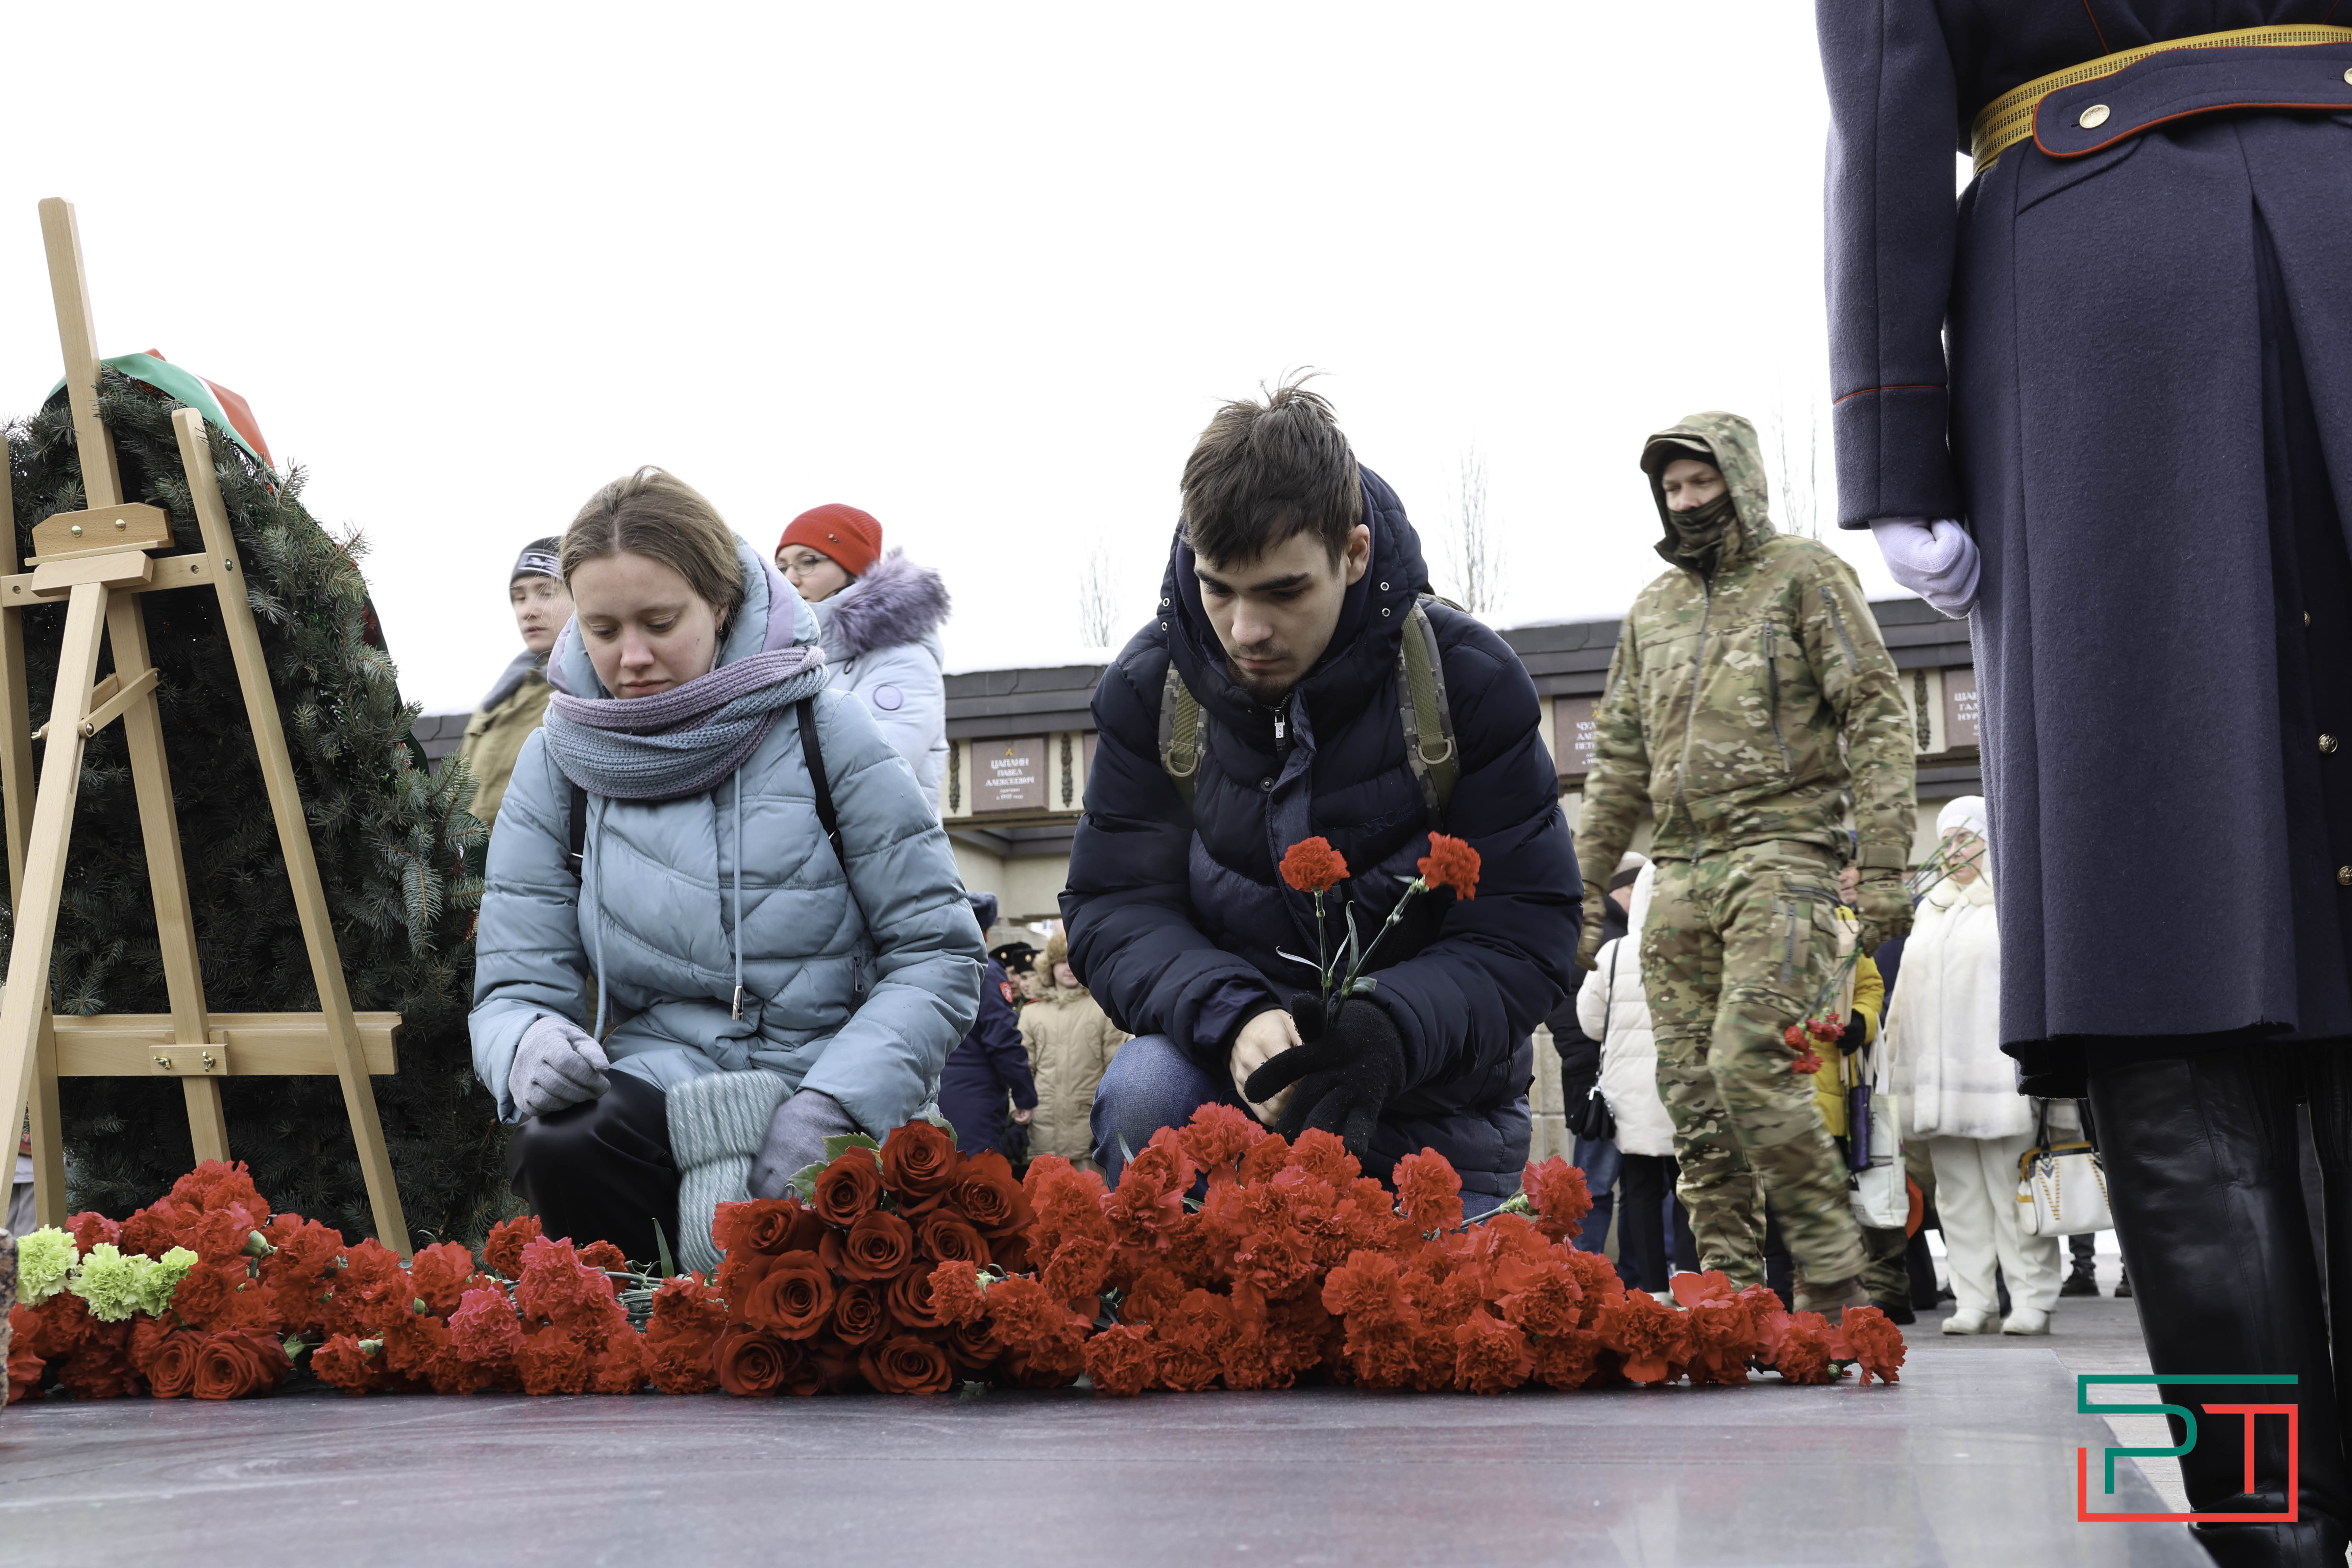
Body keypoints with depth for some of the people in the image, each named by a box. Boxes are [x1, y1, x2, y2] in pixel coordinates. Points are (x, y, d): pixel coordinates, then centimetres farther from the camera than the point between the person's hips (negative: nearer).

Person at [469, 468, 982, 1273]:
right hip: (664, 1095, 2)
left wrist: (831, 1101, -19)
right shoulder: (557, 765, 5)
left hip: (841, 1111, -2)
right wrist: (529, 1042, -22)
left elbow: (938, 955, -3)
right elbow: (515, 984, 5)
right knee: (558, 1147, -32)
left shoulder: (824, 732, -1)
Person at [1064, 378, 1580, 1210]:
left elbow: (1527, 932, -14)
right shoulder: (1149, 686, -8)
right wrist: (1232, 1019, -30)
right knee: (1144, 1095, -30)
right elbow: (1114, 910, -8)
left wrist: (1387, 1033, -34)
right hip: (1232, 1066, 0)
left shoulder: (1469, 679, -13)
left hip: (1435, 1110, 0)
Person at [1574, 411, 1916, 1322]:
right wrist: (1583, 893, 18)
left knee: (1750, 1067, -20)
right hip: (1682, 872, 6)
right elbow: (1619, 760, 23)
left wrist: (1885, 868, -14)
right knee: (1693, 1095, 1)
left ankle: (1834, 1280, -10)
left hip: (1780, 857, -6)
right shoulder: (1653, 611, 20)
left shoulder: (1804, 577, 3)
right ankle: (1732, 1295, 6)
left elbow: (1876, 720, -4)